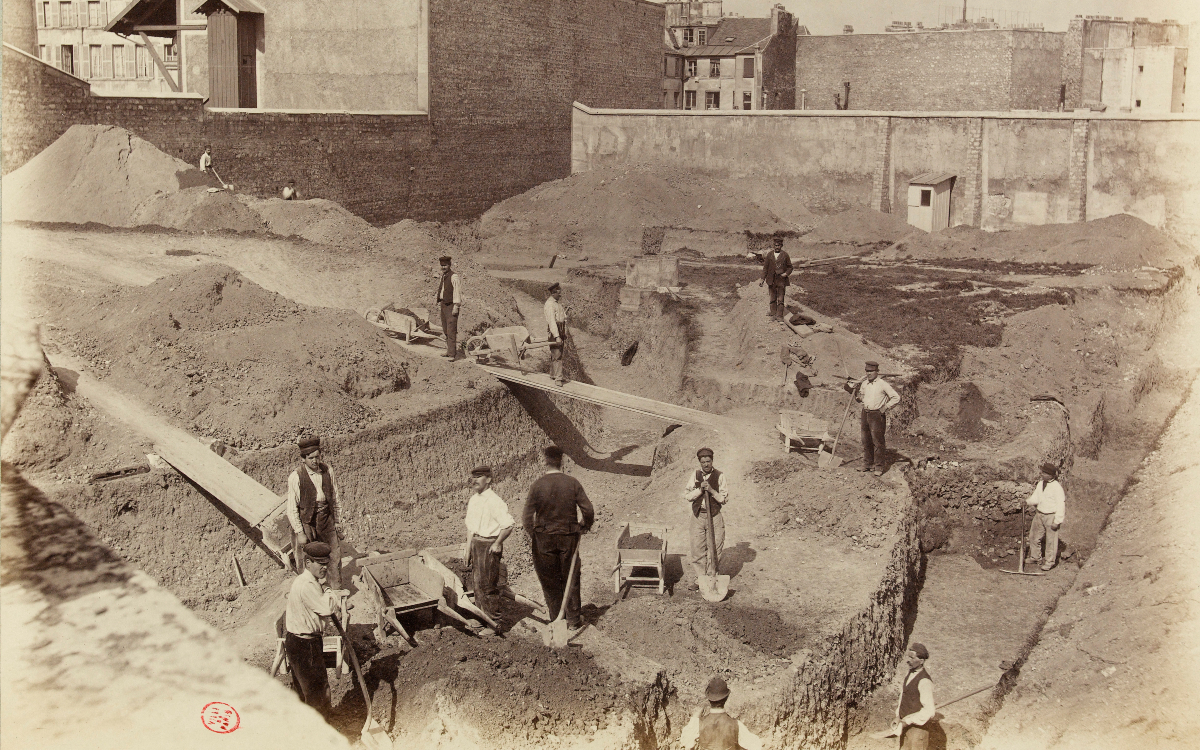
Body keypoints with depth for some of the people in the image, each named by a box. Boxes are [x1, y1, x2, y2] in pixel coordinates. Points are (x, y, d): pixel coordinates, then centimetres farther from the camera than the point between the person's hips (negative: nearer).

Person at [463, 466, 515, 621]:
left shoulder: (494, 501, -17)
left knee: (488, 584, -4)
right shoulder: (473, 500, 11)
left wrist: (497, 544, -15)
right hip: (476, 543, 8)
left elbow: (508, 525, -20)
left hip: (489, 545, -8)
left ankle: (492, 621, 4)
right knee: (477, 581, 15)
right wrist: (468, 547, 16)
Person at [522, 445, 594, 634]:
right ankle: (573, 620, 17)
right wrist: (585, 526, 12)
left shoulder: (537, 485, -9)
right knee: (571, 578, 13)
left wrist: (534, 536, 6)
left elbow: (527, 518, -9)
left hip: (544, 539, -1)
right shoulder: (572, 483, -7)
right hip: (568, 538, 1)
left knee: (549, 581, 12)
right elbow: (588, 510, -7)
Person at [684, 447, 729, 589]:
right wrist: (700, 490, -12)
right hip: (698, 516, 2)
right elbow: (687, 495, 2)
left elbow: (724, 499, -2)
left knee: (715, 549, -1)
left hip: (714, 516, -2)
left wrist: (711, 490, -15)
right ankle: (700, 578, 11)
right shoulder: (695, 476, 7)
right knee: (697, 548, 2)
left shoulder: (719, 476, 0)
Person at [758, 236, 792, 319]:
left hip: (781, 280, -2)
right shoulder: (769, 254, 7)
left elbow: (790, 267, 9)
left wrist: (786, 273, -11)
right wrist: (763, 279, 2)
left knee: (780, 299, -4)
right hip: (772, 280, 2)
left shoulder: (785, 255, 2)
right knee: (773, 299, 7)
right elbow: (765, 267, 8)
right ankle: (773, 314, 12)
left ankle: (780, 315, -1)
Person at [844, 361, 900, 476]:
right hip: (865, 414, 6)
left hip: (877, 415, -6)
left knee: (877, 441, -5)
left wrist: (885, 407, -11)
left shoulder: (883, 384, -8)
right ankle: (867, 463, 22)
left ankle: (878, 467, 0)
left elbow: (896, 398, -6)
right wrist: (854, 391, 7)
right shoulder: (864, 383, 9)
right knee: (866, 441, 11)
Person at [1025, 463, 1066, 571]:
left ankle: (1049, 562, 16)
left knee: (1051, 540, 3)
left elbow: (1060, 505, -16)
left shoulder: (1056, 487, -17)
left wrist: (1057, 521, -16)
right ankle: (1035, 557, 34)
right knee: (1034, 536, 16)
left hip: (1051, 516, -7)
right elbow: (1035, 498, 12)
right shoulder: (1040, 483, 5)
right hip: (1039, 514, 7)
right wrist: (1028, 501, -11)